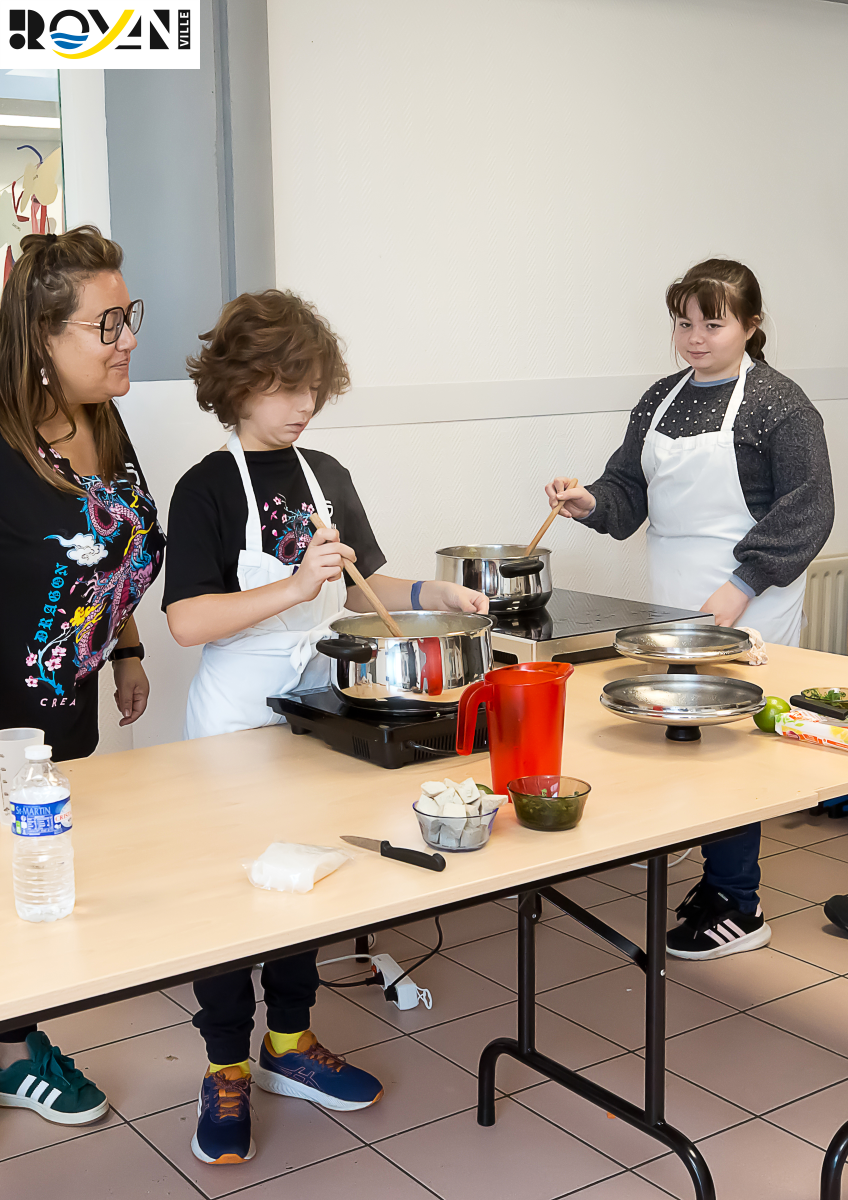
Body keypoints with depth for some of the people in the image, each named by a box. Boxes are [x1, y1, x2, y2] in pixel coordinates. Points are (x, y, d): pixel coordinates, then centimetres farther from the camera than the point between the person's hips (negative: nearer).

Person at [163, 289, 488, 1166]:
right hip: (234, 720, -6)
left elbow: (359, 589, 15)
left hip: (316, 710, 6)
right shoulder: (208, 487, -13)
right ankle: (226, 1070, 20)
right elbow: (188, 621, -23)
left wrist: (429, 594, -1)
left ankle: (290, 1044, 32)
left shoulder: (326, 476, 6)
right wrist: (298, 587, -31)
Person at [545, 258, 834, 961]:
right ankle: (718, 878, 23)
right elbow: (630, 493, 14)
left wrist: (740, 588, -17)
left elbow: (805, 513, -10)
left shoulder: (778, 402, -6)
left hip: (745, 604, -6)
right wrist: (590, 503, -8)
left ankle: (739, 907, 5)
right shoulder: (661, 400, 14)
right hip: (672, 600, 6)